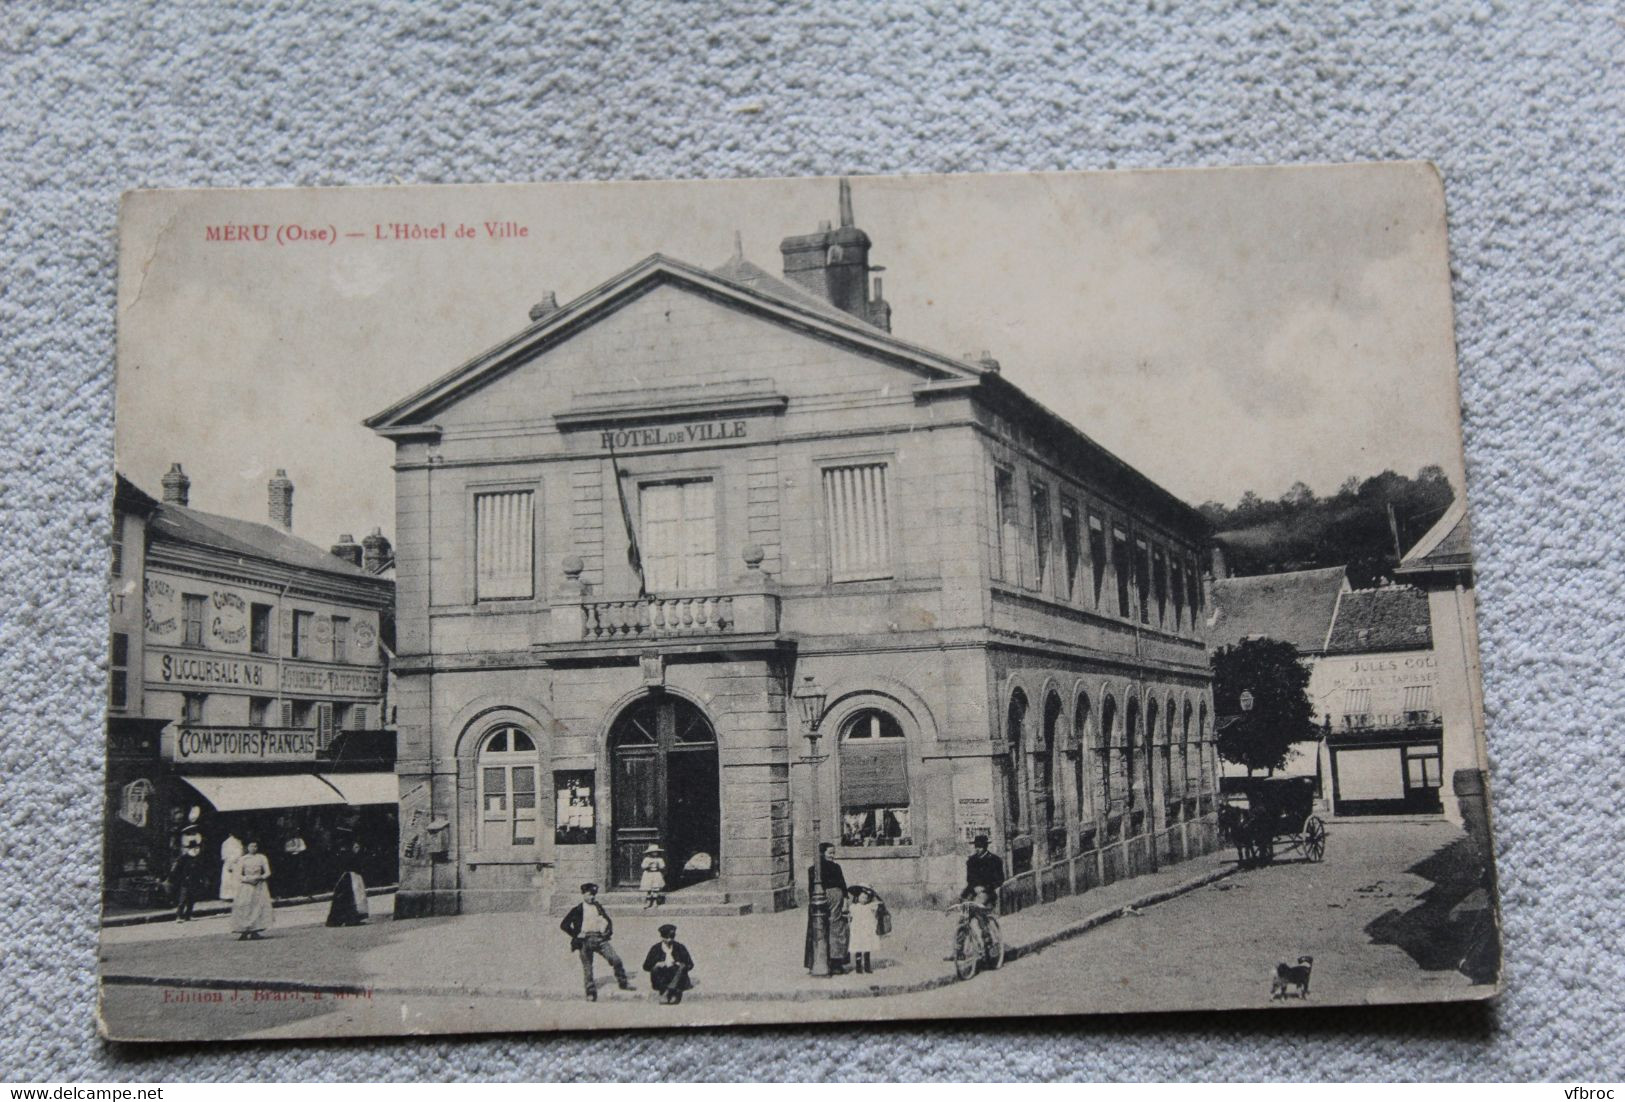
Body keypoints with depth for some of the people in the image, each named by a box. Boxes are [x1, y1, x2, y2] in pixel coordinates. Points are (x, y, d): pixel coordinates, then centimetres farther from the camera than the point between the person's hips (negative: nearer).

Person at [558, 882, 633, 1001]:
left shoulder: (599, 907, 11)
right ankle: (591, 994, 10)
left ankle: (623, 982, 3)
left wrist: (608, 932, 6)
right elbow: (564, 925, -1)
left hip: (600, 938, 2)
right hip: (585, 941, -2)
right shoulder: (577, 910, 0)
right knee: (587, 968, 0)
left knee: (616, 959, -11)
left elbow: (609, 920, 23)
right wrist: (577, 935, -5)